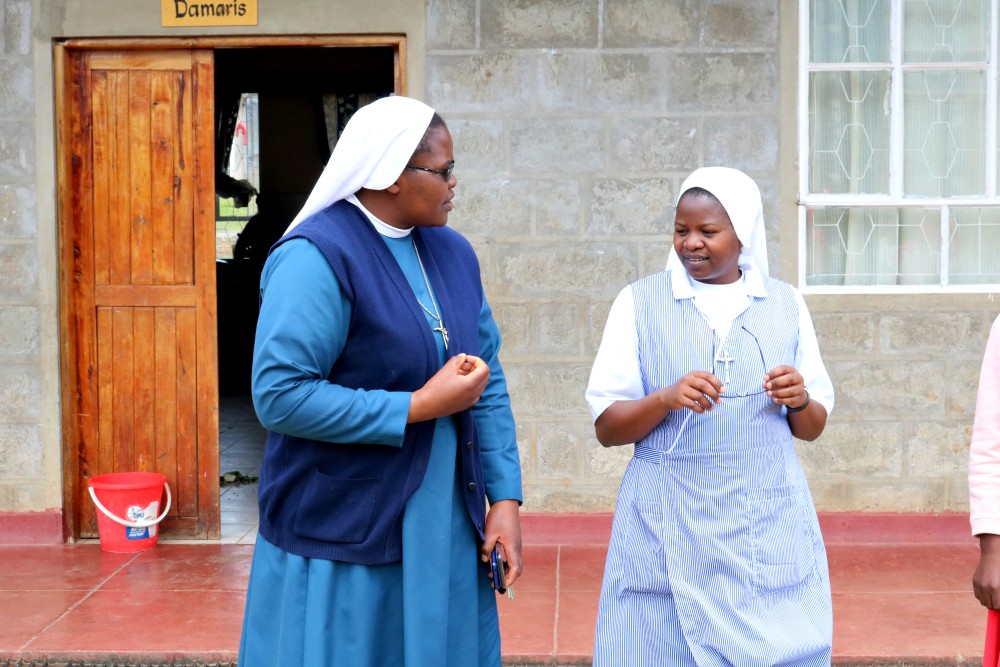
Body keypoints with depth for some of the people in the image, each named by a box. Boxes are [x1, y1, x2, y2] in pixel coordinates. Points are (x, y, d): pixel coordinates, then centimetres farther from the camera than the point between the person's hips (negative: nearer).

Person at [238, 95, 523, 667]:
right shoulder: (318, 255, -15)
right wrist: (421, 406, -20)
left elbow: (490, 382, 8)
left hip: (443, 529, 6)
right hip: (342, 540, -6)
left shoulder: (453, 252, 7)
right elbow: (280, 395, -23)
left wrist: (505, 498, -1)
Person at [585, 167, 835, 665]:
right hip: (669, 527, -1)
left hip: (769, 526, 2)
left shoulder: (785, 304, 7)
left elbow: (814, 429, 12)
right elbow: (606, 429, 0)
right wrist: (666, 399, -18)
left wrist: (799, 400, -10)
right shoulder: (640, 302, 2)